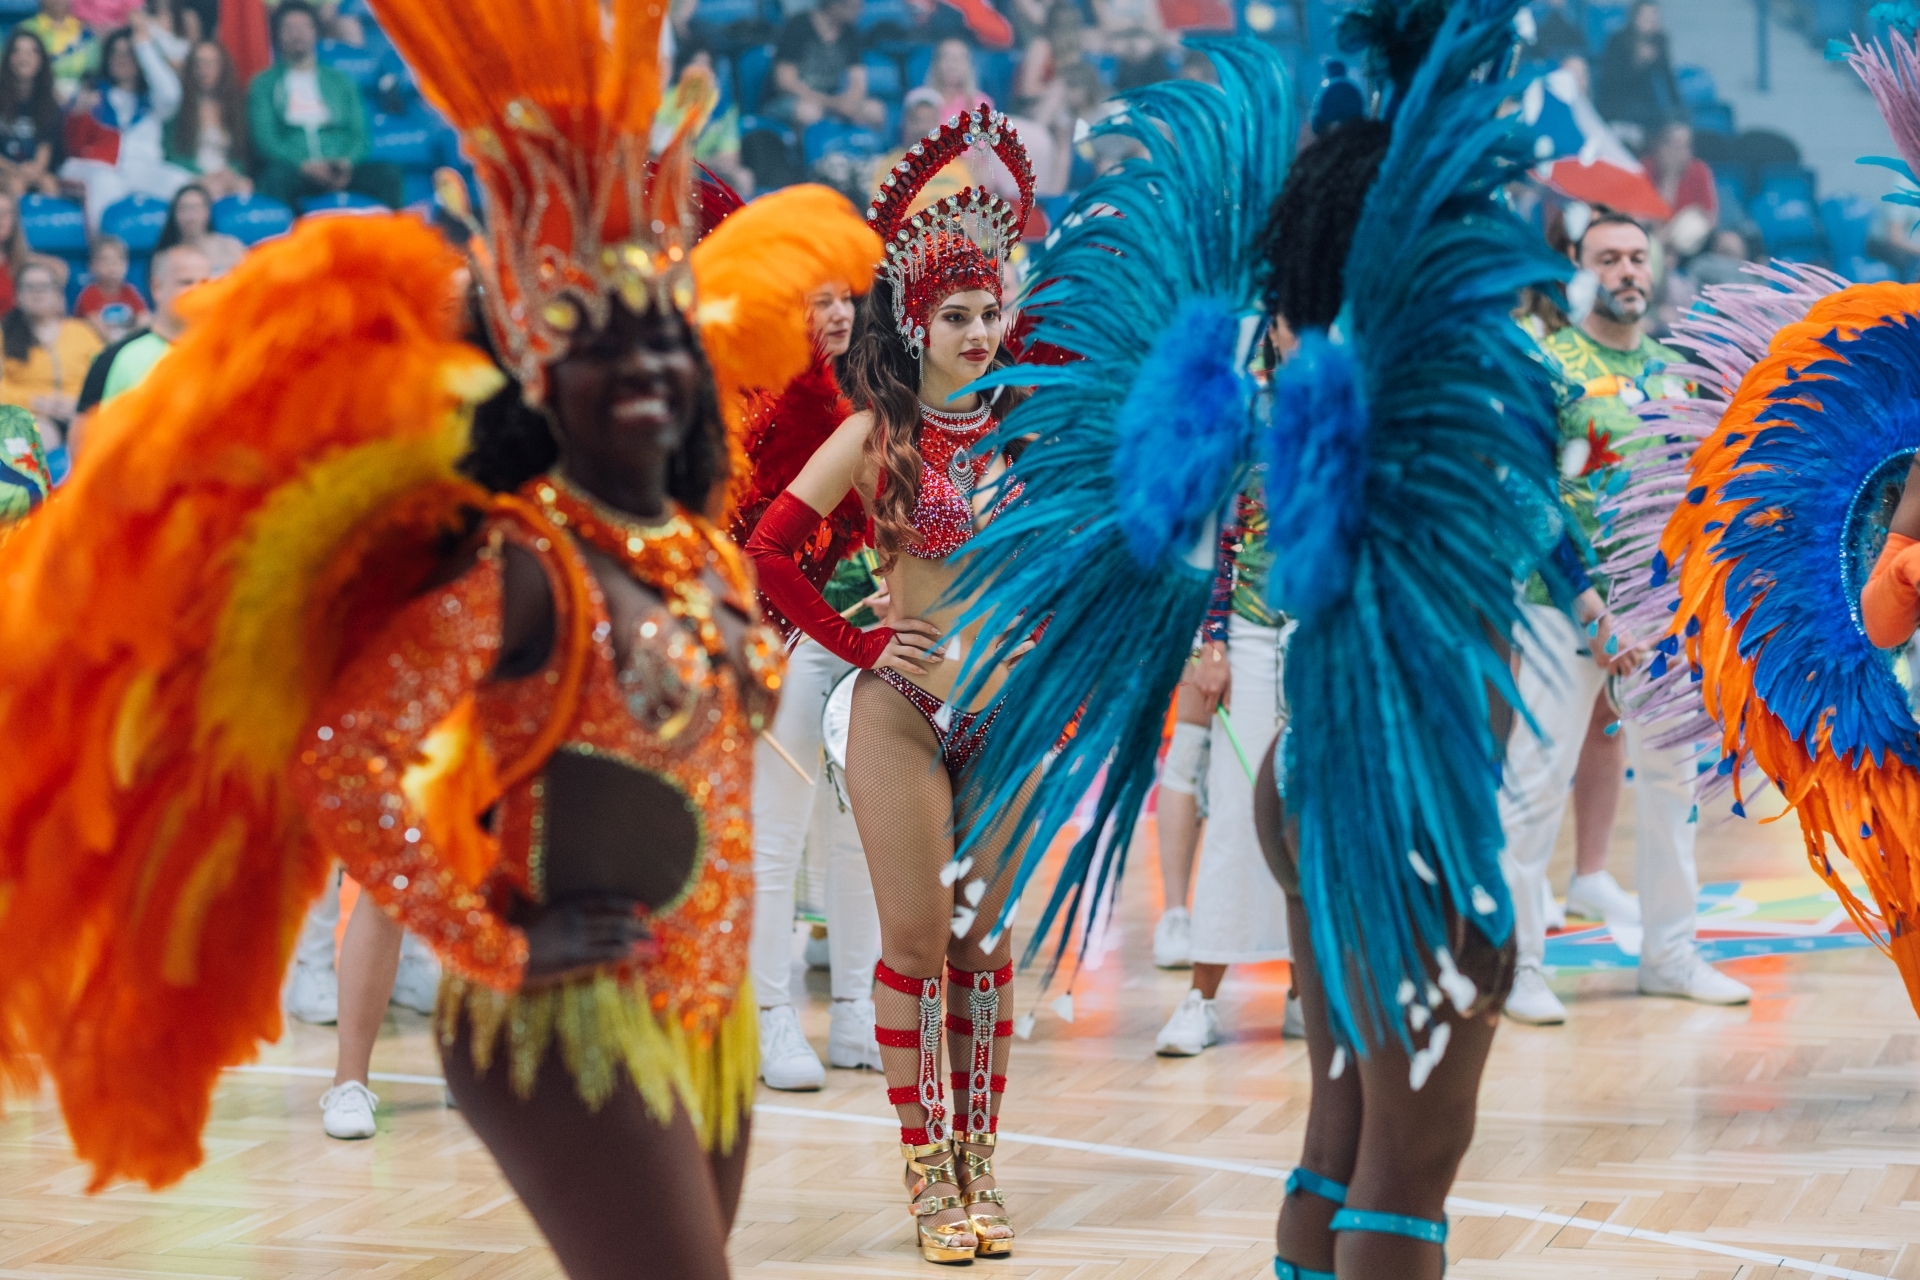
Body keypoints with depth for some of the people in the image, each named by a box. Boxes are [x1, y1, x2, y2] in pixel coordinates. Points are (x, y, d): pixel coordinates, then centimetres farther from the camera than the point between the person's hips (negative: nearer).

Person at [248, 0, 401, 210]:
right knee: (276, 176, -40)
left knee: (387, 173, -27)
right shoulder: (264, 84, 13)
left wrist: (347, 163, -9)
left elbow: (359, 135, 15)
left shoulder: (340, 82, 22)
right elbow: (263, 139, 1)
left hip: (340, 173, 3)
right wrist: (304, 166, -16)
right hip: (293, 171, -3)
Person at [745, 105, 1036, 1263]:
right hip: (906, 709, -3)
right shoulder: (877, 436, -6)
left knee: (988, 940, 7)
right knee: (917, 941, 0)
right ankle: (928, 1170, 7)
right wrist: (859, 647, -6)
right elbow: (769, 552, -7)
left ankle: (979, 1166, 14)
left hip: (1011, 708, 3)